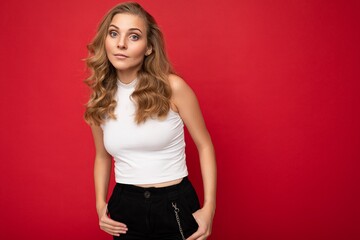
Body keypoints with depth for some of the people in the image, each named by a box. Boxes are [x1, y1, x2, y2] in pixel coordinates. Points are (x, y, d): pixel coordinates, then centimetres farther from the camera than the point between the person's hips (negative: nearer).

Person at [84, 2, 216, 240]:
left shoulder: (172, 87, -12)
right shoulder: (100, 99, 0)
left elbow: (204, 145, -3)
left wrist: (209, 206, -9)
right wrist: (100, 204, 2)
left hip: (176, 205, -3)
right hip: (125, 207, 3)